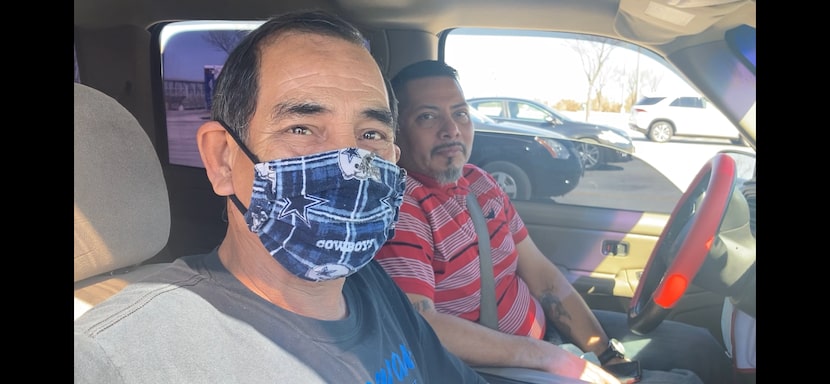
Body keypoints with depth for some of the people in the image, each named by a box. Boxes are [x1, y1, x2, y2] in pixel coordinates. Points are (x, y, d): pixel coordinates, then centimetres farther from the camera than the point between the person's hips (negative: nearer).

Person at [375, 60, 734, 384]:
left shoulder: (477, 181, 2)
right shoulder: (399, 206, -24)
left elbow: (538, 270, 5)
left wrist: (606, 352, -3)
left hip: (543, 326, 8)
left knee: (700, 346, 14)